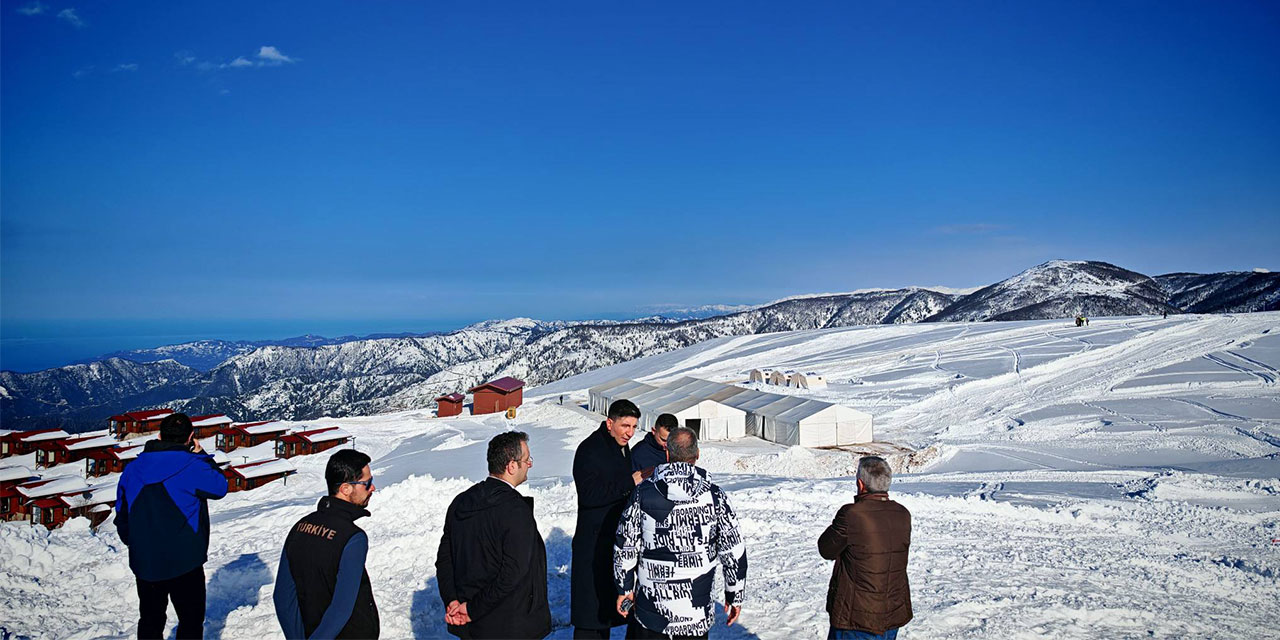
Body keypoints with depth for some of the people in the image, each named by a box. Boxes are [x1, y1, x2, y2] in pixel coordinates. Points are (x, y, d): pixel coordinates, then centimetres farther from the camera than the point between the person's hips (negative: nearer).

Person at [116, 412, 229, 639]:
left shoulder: (133, 469, 2)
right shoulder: (192, 466, -18)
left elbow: (121, 515, 9)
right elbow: (219, 487, -2)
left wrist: (134, 544, 22)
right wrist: (203, 457, 5)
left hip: (144, 563, 5)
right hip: (184, 561, -5)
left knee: (150, 621, 20)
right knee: (191, 620, 11)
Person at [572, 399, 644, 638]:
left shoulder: (622, 448, 12)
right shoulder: (589, 450, -16)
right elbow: (589, 494, -26)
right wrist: (630, 482, -24)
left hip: (617, 541, 9)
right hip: (594, 544, -8)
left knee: (608, 598, 18)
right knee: (591, 601, -3)